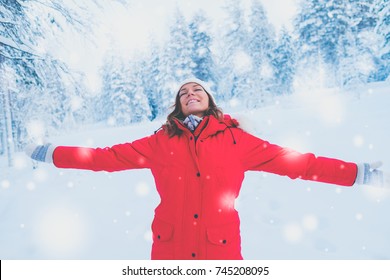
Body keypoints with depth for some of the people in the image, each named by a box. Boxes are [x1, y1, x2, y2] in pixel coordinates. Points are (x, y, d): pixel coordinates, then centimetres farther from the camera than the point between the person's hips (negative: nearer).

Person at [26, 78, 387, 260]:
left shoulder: (235, 139, 5)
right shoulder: (160, 142, 8)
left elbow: (293, 162, 4)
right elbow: (108, 156, 9)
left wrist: (356, 173, 2)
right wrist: (52, 154, 9)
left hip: (221, 250, -1)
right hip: (171, 250, 1)